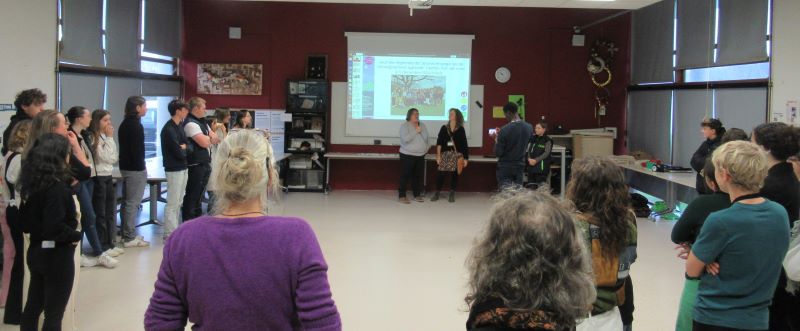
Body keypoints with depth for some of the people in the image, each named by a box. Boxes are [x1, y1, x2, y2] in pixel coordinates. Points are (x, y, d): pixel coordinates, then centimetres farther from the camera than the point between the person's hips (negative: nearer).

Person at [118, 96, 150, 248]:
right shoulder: (136, 125, -15)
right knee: (133, 203, -5)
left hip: (126, 167, 10)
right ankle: (130, 238, -3)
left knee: (127, 202, 15)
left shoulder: (125, 124, 13)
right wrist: (142, 166, -9)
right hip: (135, 169, -10)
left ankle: (127, 234, 22)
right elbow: (137, 149, -19)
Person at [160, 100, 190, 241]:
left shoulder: (179, 127, 12)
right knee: (172, 203, -4)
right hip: (174, 170, -9)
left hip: (183, 168, 9)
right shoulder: (169, 130, -17)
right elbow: (179, 153, -19)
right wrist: (184, 149, 0)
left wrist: (183, 147, -6)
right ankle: (169, 234, 2)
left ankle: (174, 230, 22)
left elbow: (190, 147, 13)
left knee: (178, 202, 14)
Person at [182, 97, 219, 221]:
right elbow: (204, 142, -22)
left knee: (199, 194, 18)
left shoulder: (202, 122, 15)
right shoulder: (191, 124, -16)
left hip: (205, 164, 10)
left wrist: (208, 138, -7)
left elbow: (215, 139, 14)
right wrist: (211, 138, -2)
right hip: (196, 165, -10)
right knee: (192, 196, -3)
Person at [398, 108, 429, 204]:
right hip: (407, 155, -5)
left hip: (420, 155, 6)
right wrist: (416, 131, -20)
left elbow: (426, 138, 15)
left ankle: (417, 195, 18)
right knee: (405, 175, -4)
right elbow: (405, 138, -23)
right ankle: (402, 196, -2)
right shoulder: (404, 126, -8)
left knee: (418, 175, 9)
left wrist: (425, 149, 4)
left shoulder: (422, 125, 10)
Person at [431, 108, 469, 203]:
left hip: (456, 155, 0)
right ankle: (437, 194, 6)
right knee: (441, 174, -3)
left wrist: (466, 158, -1)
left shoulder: (461, 129, 3)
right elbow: (439, 142, 4)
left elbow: (464, 144, 2)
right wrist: (438, 155, -3)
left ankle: (452, 195, 12)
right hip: (445, 154, 1)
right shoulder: (444, 128, 6)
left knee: (454, 174, 2)